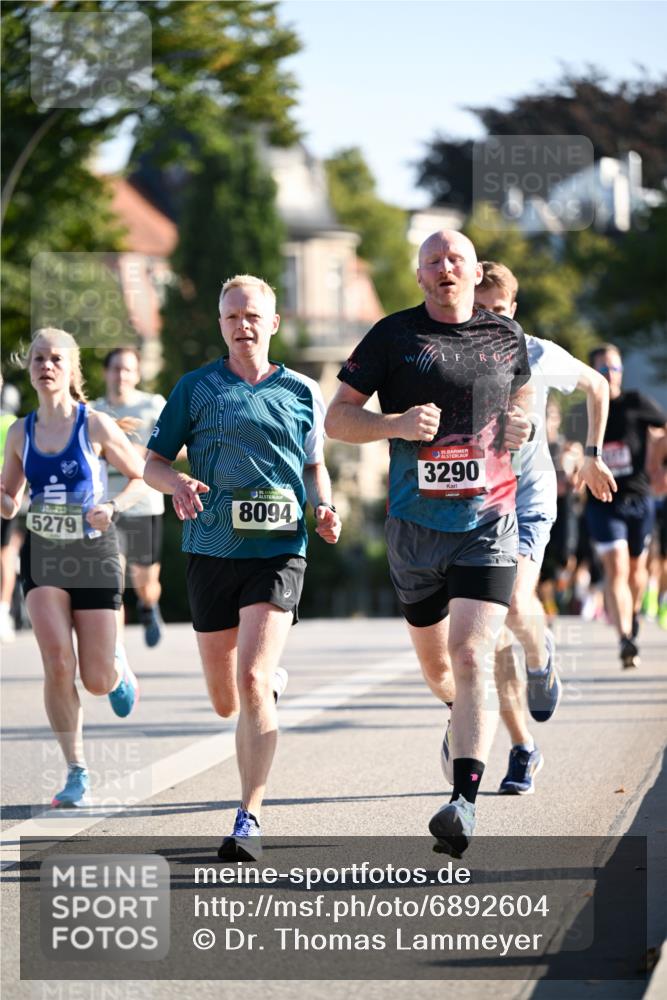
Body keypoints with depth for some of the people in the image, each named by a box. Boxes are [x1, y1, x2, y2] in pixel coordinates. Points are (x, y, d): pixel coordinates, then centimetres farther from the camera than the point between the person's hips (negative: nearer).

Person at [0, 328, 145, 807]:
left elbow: (142, 476, 2)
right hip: (43, 555, 2)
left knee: (98, 681, -1)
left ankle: (118, 664, 39)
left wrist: (113, 508, -16)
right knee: (58, 665, -15)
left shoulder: (96, 426, -8)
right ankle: (77, 773, -3)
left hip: (94, 554, -2)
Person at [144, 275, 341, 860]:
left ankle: (249, 820, -17)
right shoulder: (196, 388, 6)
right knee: (226, 703, 11)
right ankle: (273, 678, 49)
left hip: (279, 553, -2)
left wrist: (325, 508, 2)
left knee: (251, 684, -20)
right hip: (211, 550, 2)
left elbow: (315, 464, 22)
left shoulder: (303, 393, 9)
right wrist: (178, 483, -16)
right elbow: (152, 465, 7)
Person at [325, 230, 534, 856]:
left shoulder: (506, 337, 8)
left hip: (488, 522, -1)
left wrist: (522, 425, 8)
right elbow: (337, 418, 1)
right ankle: (466, 720, 49)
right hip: (415, 525, 1)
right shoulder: (394, 335, 1)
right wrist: (396, 423, -17)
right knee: (434, 663, 14)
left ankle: (464, 802, -24)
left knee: (471, 657, -17)